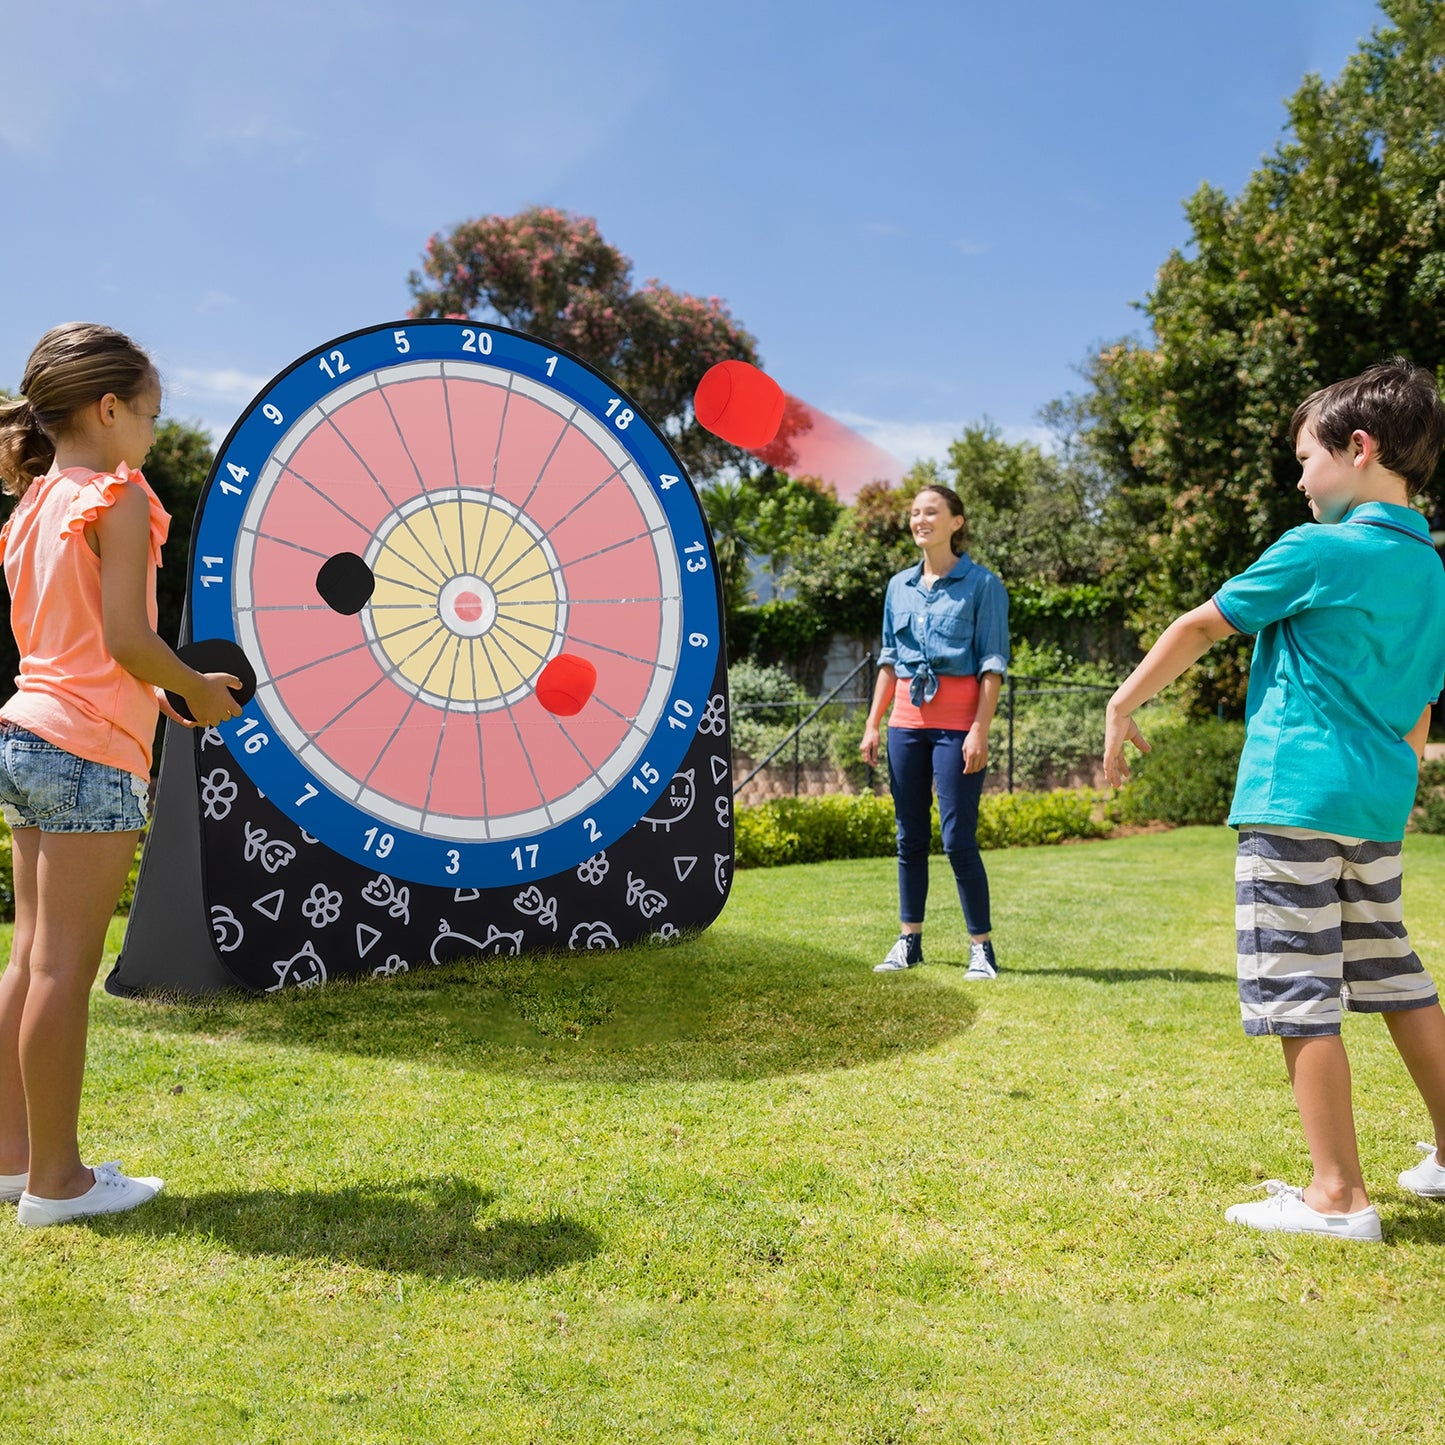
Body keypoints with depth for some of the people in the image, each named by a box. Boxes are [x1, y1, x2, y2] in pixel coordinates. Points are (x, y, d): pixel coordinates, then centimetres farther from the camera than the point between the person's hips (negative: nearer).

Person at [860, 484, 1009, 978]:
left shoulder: (982, 584, -2)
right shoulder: (900, 586, 13)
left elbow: (992, 663, -6)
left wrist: (980, 730, -14)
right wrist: (873, 723, 11)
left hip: (957, 721, -5)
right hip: (906, 720, 5)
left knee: (959, 839, -7)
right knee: (910, 836, 9)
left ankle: (981, 947, 4)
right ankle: (909, 941, 19)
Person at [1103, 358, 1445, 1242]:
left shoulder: (1318, 551, -9)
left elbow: (1197, 630, -3)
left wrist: (1124, 708, 8)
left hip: (1296, 800, -8)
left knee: (1302, 999, -3)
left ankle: (1339, 1196, 1)